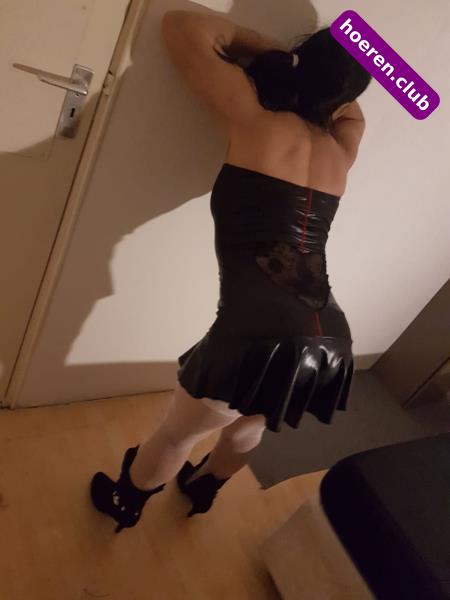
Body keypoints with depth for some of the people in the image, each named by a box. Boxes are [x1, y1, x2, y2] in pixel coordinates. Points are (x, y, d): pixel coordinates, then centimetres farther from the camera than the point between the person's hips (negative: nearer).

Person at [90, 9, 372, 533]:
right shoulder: (341, 151, 16)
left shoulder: (258, 120, 1)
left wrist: (262, 45, 14)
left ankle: (124, 504, 52)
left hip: (262, 337, -6)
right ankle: (202, 489, 63)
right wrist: (336, 76, 26)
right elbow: (353, 113, 40)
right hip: (332, 342, 7)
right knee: (248, 424, 35)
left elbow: (182, 26, 6)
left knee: (176, 434, 23)